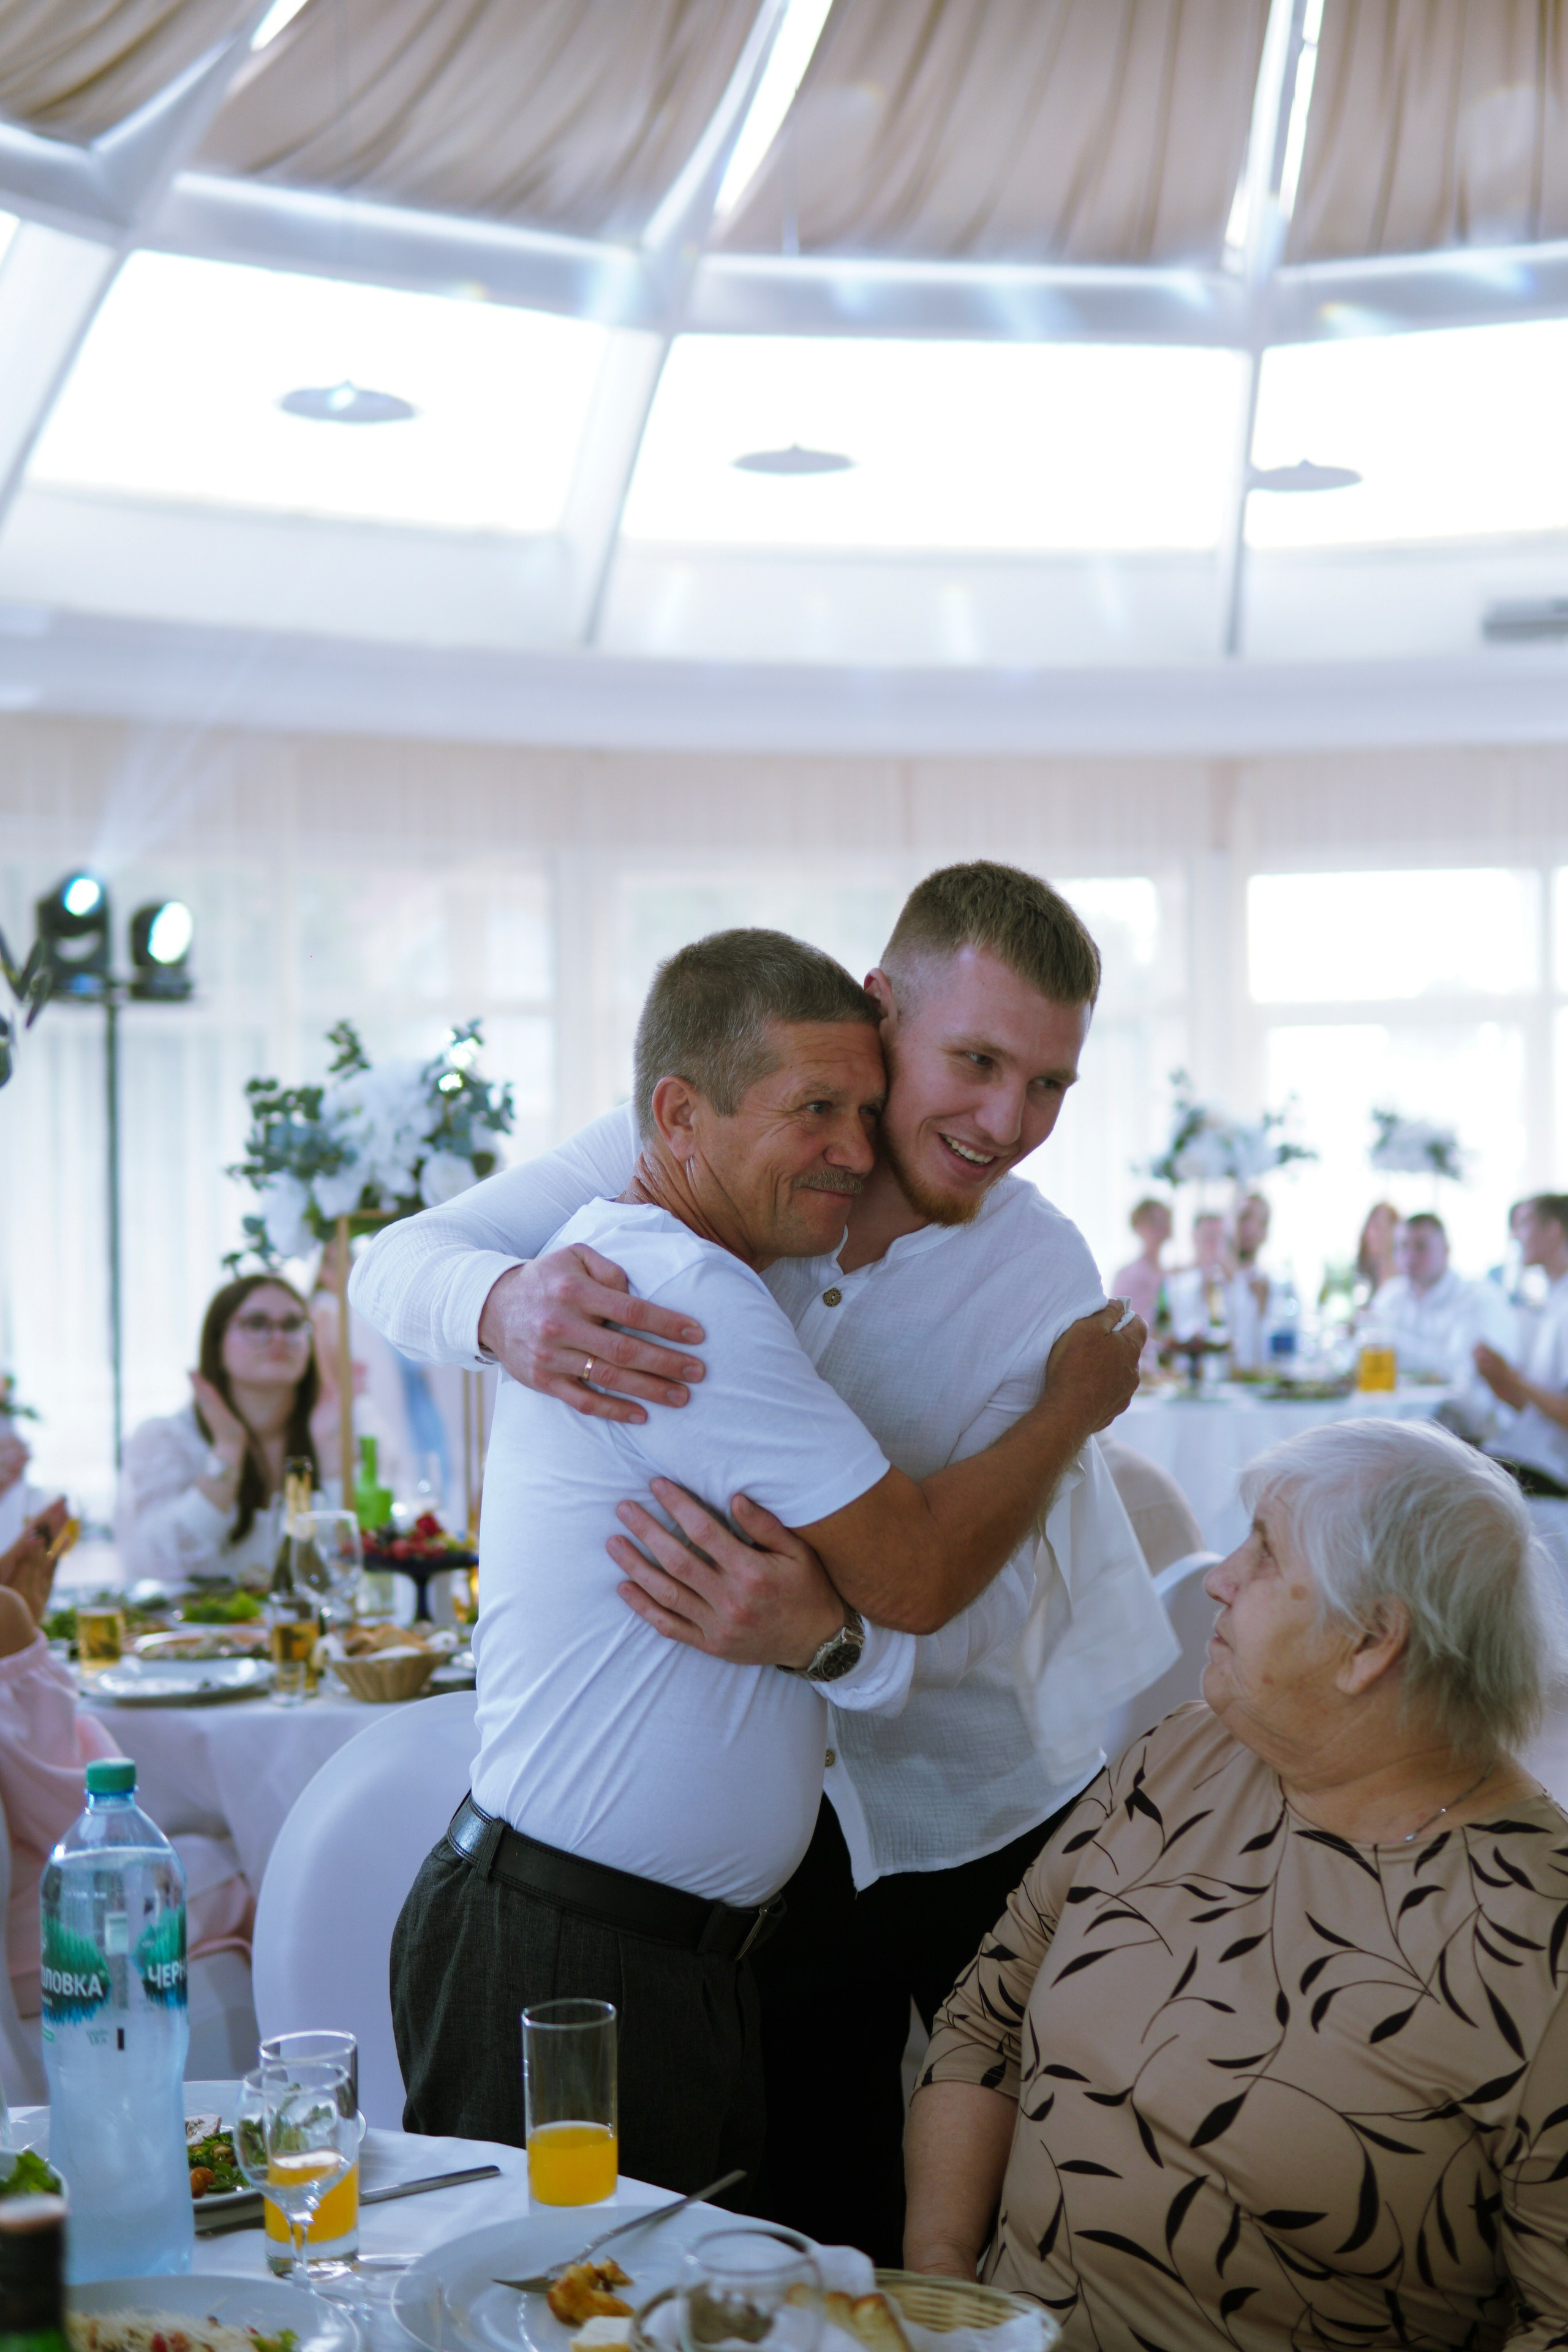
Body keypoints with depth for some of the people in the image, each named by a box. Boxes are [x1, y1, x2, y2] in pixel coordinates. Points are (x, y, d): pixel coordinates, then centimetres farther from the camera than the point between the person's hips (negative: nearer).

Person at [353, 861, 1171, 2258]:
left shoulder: (1043, 1278, -14)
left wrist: (816, 1625, -43)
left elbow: (975, 1598, -20)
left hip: (993, 1815, 0)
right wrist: (507, 1302, -41)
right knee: (807, 2231, 8)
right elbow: (398, 1263, -16)